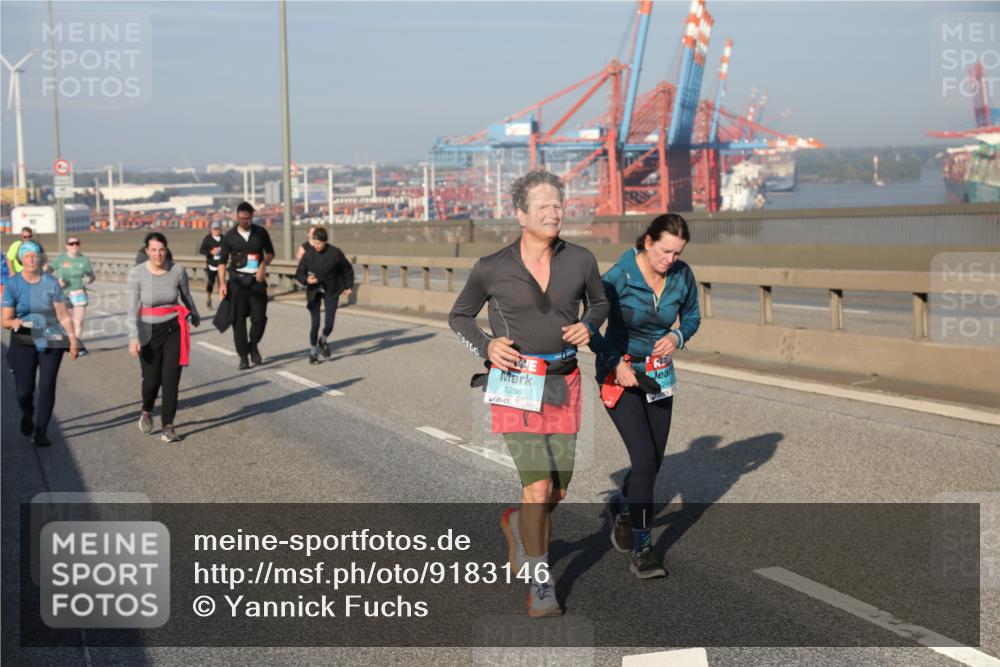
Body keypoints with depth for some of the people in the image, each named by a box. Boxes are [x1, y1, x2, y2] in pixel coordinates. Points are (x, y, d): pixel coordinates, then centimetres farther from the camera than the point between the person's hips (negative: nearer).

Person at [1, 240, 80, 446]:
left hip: (51, 341, 1)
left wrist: (72, 339, -10)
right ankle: (27, 416, 33)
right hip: (23, 343, 0)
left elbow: (63, 315, -1)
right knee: (24, 390, -1)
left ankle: (40, 432, 3)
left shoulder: (51, 282, -1)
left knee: (47, 386, -6)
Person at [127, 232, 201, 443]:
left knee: (171, 379, -5)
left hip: (174, 330, 1)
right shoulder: (137, 274, -13)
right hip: (149, 332, -1)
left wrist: (195, 316, 30)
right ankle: (147, 412, 37)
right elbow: (132, 308, -16)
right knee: (151, 379, 5)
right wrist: (133, 338, -27)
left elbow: (186, 295, 13)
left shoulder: (177, 270, -7)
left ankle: (167, 427, 2)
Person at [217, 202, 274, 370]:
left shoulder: (261, 233, 4)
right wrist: (222, 283, -6)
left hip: (256, 280, 1)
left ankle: (253, 346, 23)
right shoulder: (229, 236, 1)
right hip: (237, 280, -1)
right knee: (239, 319, -2)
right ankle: (243, 356, 5)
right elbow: (223, 261, 4)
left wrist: (263, 264, -5)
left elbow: (270, 253, 15)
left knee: (259, 317, -4)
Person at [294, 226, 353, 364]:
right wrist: (306, 280, -23)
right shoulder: (308, 255, -10)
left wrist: (349, 286, 6)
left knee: (329, 324, -6)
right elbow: (299, 273, -3)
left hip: (331, 292, 0)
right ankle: (313, 351, 13)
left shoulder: (335, 253, -12)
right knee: (315, 324, -6)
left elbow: (348, 270, 4)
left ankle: (323, 341, 28)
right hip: (314, 292, 0)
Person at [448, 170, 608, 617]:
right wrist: (485, 346, -13)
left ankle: (515, 522, 46)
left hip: (563, 384, 4)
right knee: (539, 486, -14)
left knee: (559, 490, 11)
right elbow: (459, 317, 6)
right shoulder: (492, 269, -8)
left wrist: (588, 326, -7)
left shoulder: (580, 261, -3)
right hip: (515, 385, -3)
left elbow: (599, 303, 16)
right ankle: (540, 584, 4)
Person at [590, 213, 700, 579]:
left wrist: (677, 336, -12)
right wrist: (616, 363, -20)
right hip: (619, 374, -5)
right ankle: (642, 549, -5)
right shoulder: (618, 277, -21)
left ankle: (621, 505, 43)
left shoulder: (682, 275, -8)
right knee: (644, 458, -16)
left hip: (658, 376, 5)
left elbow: (692, 316, 9)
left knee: (654, 461, 10)